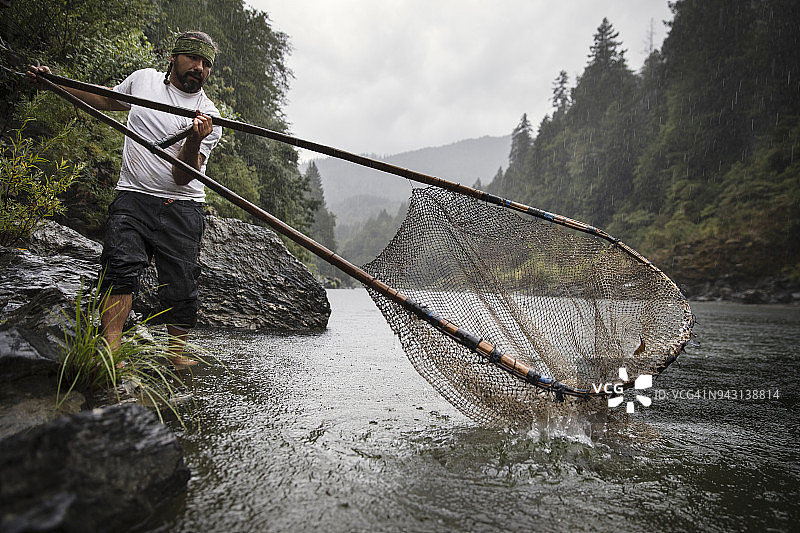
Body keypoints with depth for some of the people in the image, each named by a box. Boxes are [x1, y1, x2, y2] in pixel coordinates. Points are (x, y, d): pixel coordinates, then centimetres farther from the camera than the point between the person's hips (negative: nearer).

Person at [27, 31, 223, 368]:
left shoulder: (209, 117, -1)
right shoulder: (143, 79, 10)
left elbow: (182, 176, -10)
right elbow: (105, 101, 30)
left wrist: (195, 142, -28)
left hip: (182, 206, -1)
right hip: (133, 197, 2)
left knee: (181, 283, -4)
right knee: (121, 266, -18)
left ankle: (177, 352, 15)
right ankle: (110, 350, -19)